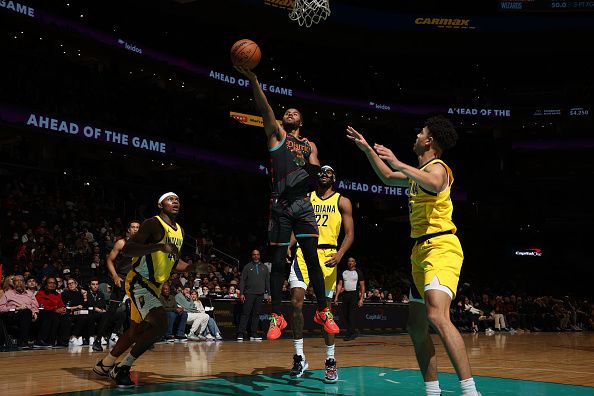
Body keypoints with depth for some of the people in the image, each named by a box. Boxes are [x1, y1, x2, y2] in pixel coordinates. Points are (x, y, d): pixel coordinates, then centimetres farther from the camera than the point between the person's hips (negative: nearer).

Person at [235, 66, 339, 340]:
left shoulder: (310, 146, 20)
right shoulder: (276, 134, 11)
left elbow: (315, 172, 11)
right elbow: (264, 108, -5)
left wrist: (312, 171, -13)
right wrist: (252, 78, -19)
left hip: (303, 204, 2)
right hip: (280, 206, -2)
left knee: (312, 258, -3)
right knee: (277, 261, 1)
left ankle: (323, 311, 6)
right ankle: (276, 317, 7)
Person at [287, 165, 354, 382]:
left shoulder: (342, 202, 7)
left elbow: (349, 233, 2)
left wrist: (339, 255, -15)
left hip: (327, 255, -2)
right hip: (304, 252, 2)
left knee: (325, 308, 1)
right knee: (296, 302, -10)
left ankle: (330, 361, 12)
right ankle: (299, 357, 2)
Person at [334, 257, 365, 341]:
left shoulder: (358, 272, 1)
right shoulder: (343, 272, 12)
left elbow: (362, 286, -2)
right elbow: (340, 285, 12)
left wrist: (361, 299, -11)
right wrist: (336, 296, 2)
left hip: (354, 294, -5)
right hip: (345, 294, 5)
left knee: (351, 314, -13)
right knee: (345, 315, 5)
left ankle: (350, 334, -10)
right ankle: (353, 332, 18)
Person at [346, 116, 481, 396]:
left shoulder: (436, 167, -6)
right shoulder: (420, 172, 22)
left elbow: (435, 184, -32)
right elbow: (388, 178, 39)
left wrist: (399, 164, -35)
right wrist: (366, 148, 36)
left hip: (441, 248, -10)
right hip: (420, 251, 10)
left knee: (437, 317, -28)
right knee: (416, 325, 9)